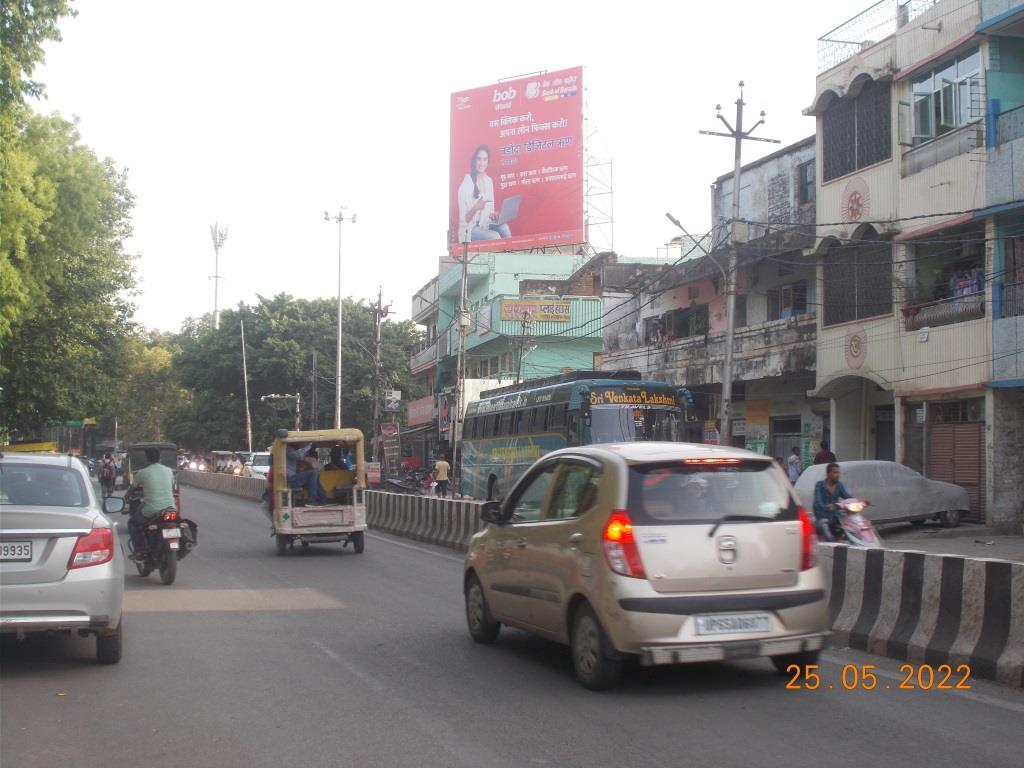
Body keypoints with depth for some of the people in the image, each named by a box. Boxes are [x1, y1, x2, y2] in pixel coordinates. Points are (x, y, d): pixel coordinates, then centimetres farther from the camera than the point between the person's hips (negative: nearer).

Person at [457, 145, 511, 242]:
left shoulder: (489, 181, 8)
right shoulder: (466, 184, -13)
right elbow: (464, 220, -13)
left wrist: (493, 215, -6)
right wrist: (475, 208, -31)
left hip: (485, 226, 6)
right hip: (470, 230, -6)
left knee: (504, 227, -25)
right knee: (495, 237, -31)